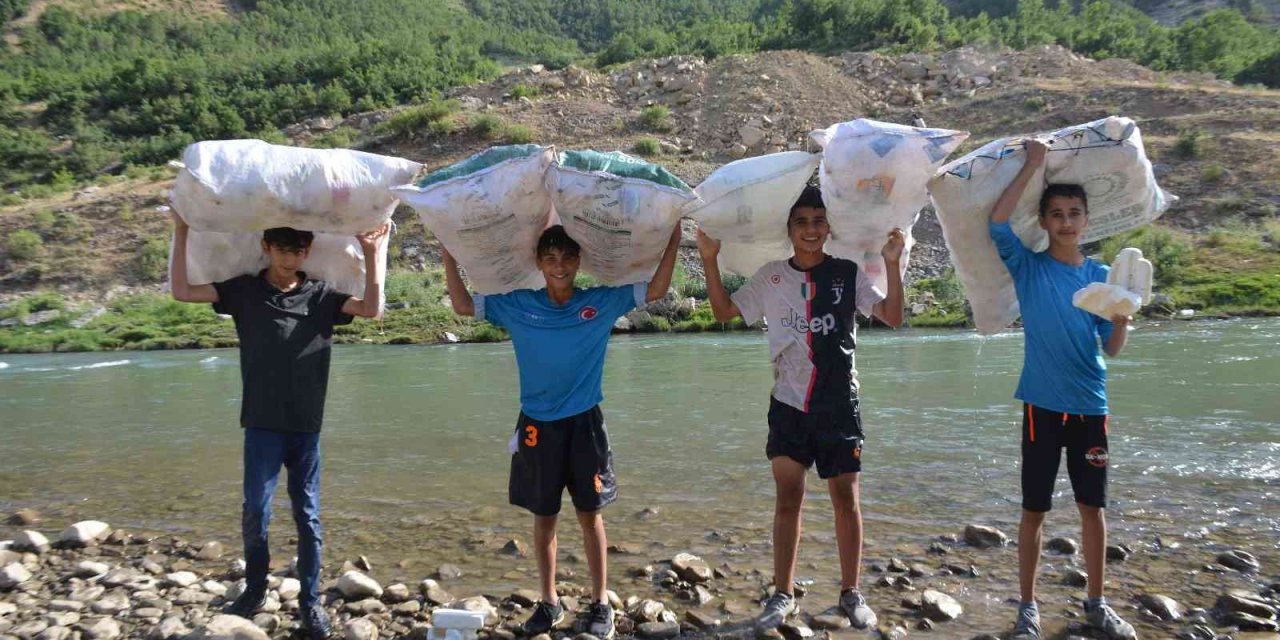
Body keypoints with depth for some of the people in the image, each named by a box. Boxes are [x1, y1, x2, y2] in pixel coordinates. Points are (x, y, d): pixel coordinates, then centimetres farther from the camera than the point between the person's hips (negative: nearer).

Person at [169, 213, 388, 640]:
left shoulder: (321, 296, 2)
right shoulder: (244, 292, 2)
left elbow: (371, 309, -10)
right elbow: (181, 291, -4)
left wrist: (371, 253, -15)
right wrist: (181, 232, -7)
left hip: (307, 427, 1)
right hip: (262, 425, 0)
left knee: (308, 516, 6)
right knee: (255, 512, 0)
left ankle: (310, 602, 17)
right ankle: (254, 590, 23)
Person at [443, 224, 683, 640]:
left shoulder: (602, 301, -2)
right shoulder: (517, 306, 0)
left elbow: (655, 290, -3)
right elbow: (462, 306, 4)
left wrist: (674, 237, -11)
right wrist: (449, 254, -2)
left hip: (584, 422, -1)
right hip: (537, 424, 1)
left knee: (590, 513, 5)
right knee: (543, 517, 9)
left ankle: (600, 602, 16)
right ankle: (549, 602, 23)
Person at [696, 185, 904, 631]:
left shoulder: (849, 274, -1)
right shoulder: (772, 277, 4)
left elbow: (892, 317, -10)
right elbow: (724, 311, 5)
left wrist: (892, 264, -22)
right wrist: (709, 260, -5)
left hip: (839, 405, -1)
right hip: (789, 404, 1)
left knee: (846, 497, 5)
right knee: (788, 497, 4)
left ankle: (851, 593, 19)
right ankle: (783, 595, 13)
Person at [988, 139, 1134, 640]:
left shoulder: (1101, 275, 5)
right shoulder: (1028, 268, -2)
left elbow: (1112, 347, 3)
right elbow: (997, 223, -19)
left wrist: (1124, 315, -18)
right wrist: (1032, 165, -15)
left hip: (1090, 405, 3)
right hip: (1043, 405, -3)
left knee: (1093, 506, 11)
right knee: (1034, 509, 4)